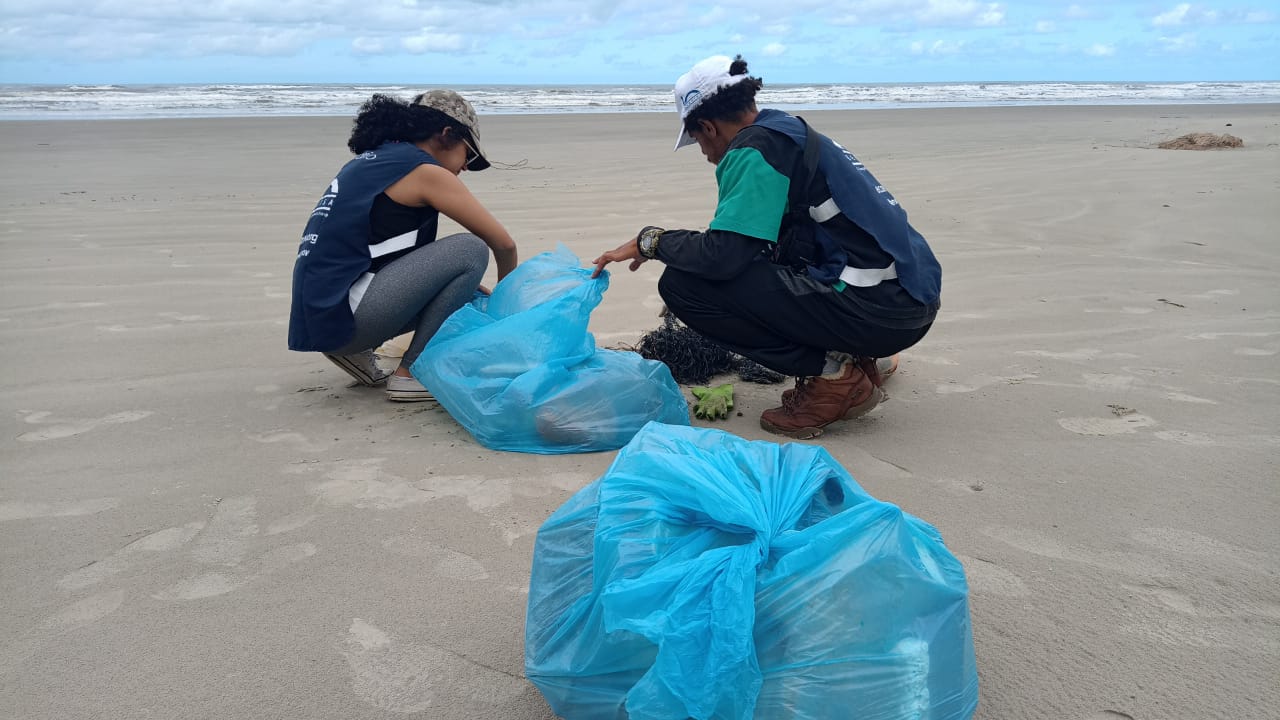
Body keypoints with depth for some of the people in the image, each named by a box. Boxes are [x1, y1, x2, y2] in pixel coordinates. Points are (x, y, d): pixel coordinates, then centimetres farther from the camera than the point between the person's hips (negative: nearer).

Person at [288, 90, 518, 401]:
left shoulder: (373, 161, 20)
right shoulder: (424, 172, -5)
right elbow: (504, 243, -2)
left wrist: (468, 286, 26)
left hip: (319, 312, 9)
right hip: (342, 314, -9)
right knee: (470, 251, -9)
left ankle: (355, 349, 12)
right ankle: (411, 373, -5)